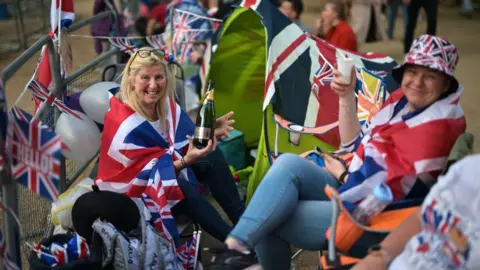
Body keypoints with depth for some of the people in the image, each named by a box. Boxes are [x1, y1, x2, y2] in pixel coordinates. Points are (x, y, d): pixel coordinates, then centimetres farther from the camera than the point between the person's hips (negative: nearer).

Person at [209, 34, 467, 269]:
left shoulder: (438, 125, -17)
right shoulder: (400, 100, 9)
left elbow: (390, 192, -20)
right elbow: (356, 147, 15)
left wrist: (342, 176, -5)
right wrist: (346, 97, 3)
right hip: (352, 192, 9)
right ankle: (237, 246, -13)